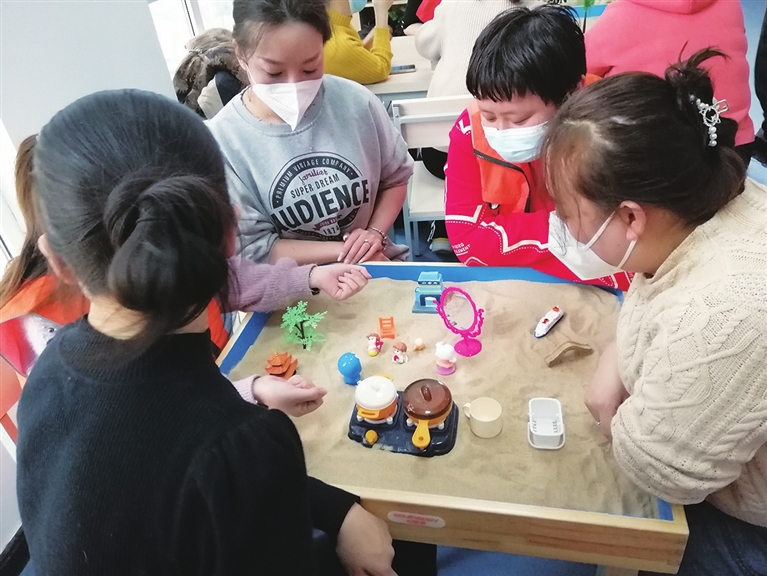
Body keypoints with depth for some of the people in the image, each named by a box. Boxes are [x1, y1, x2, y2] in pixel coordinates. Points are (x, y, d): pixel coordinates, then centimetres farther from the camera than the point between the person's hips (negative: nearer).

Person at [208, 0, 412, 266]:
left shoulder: (356, 102, -7)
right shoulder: (222, 140, -15)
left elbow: (396, 177, 7)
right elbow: (252, 249, -12)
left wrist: (376, 233, -9)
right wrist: (343, 250, -14)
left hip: (376, 266, 2)